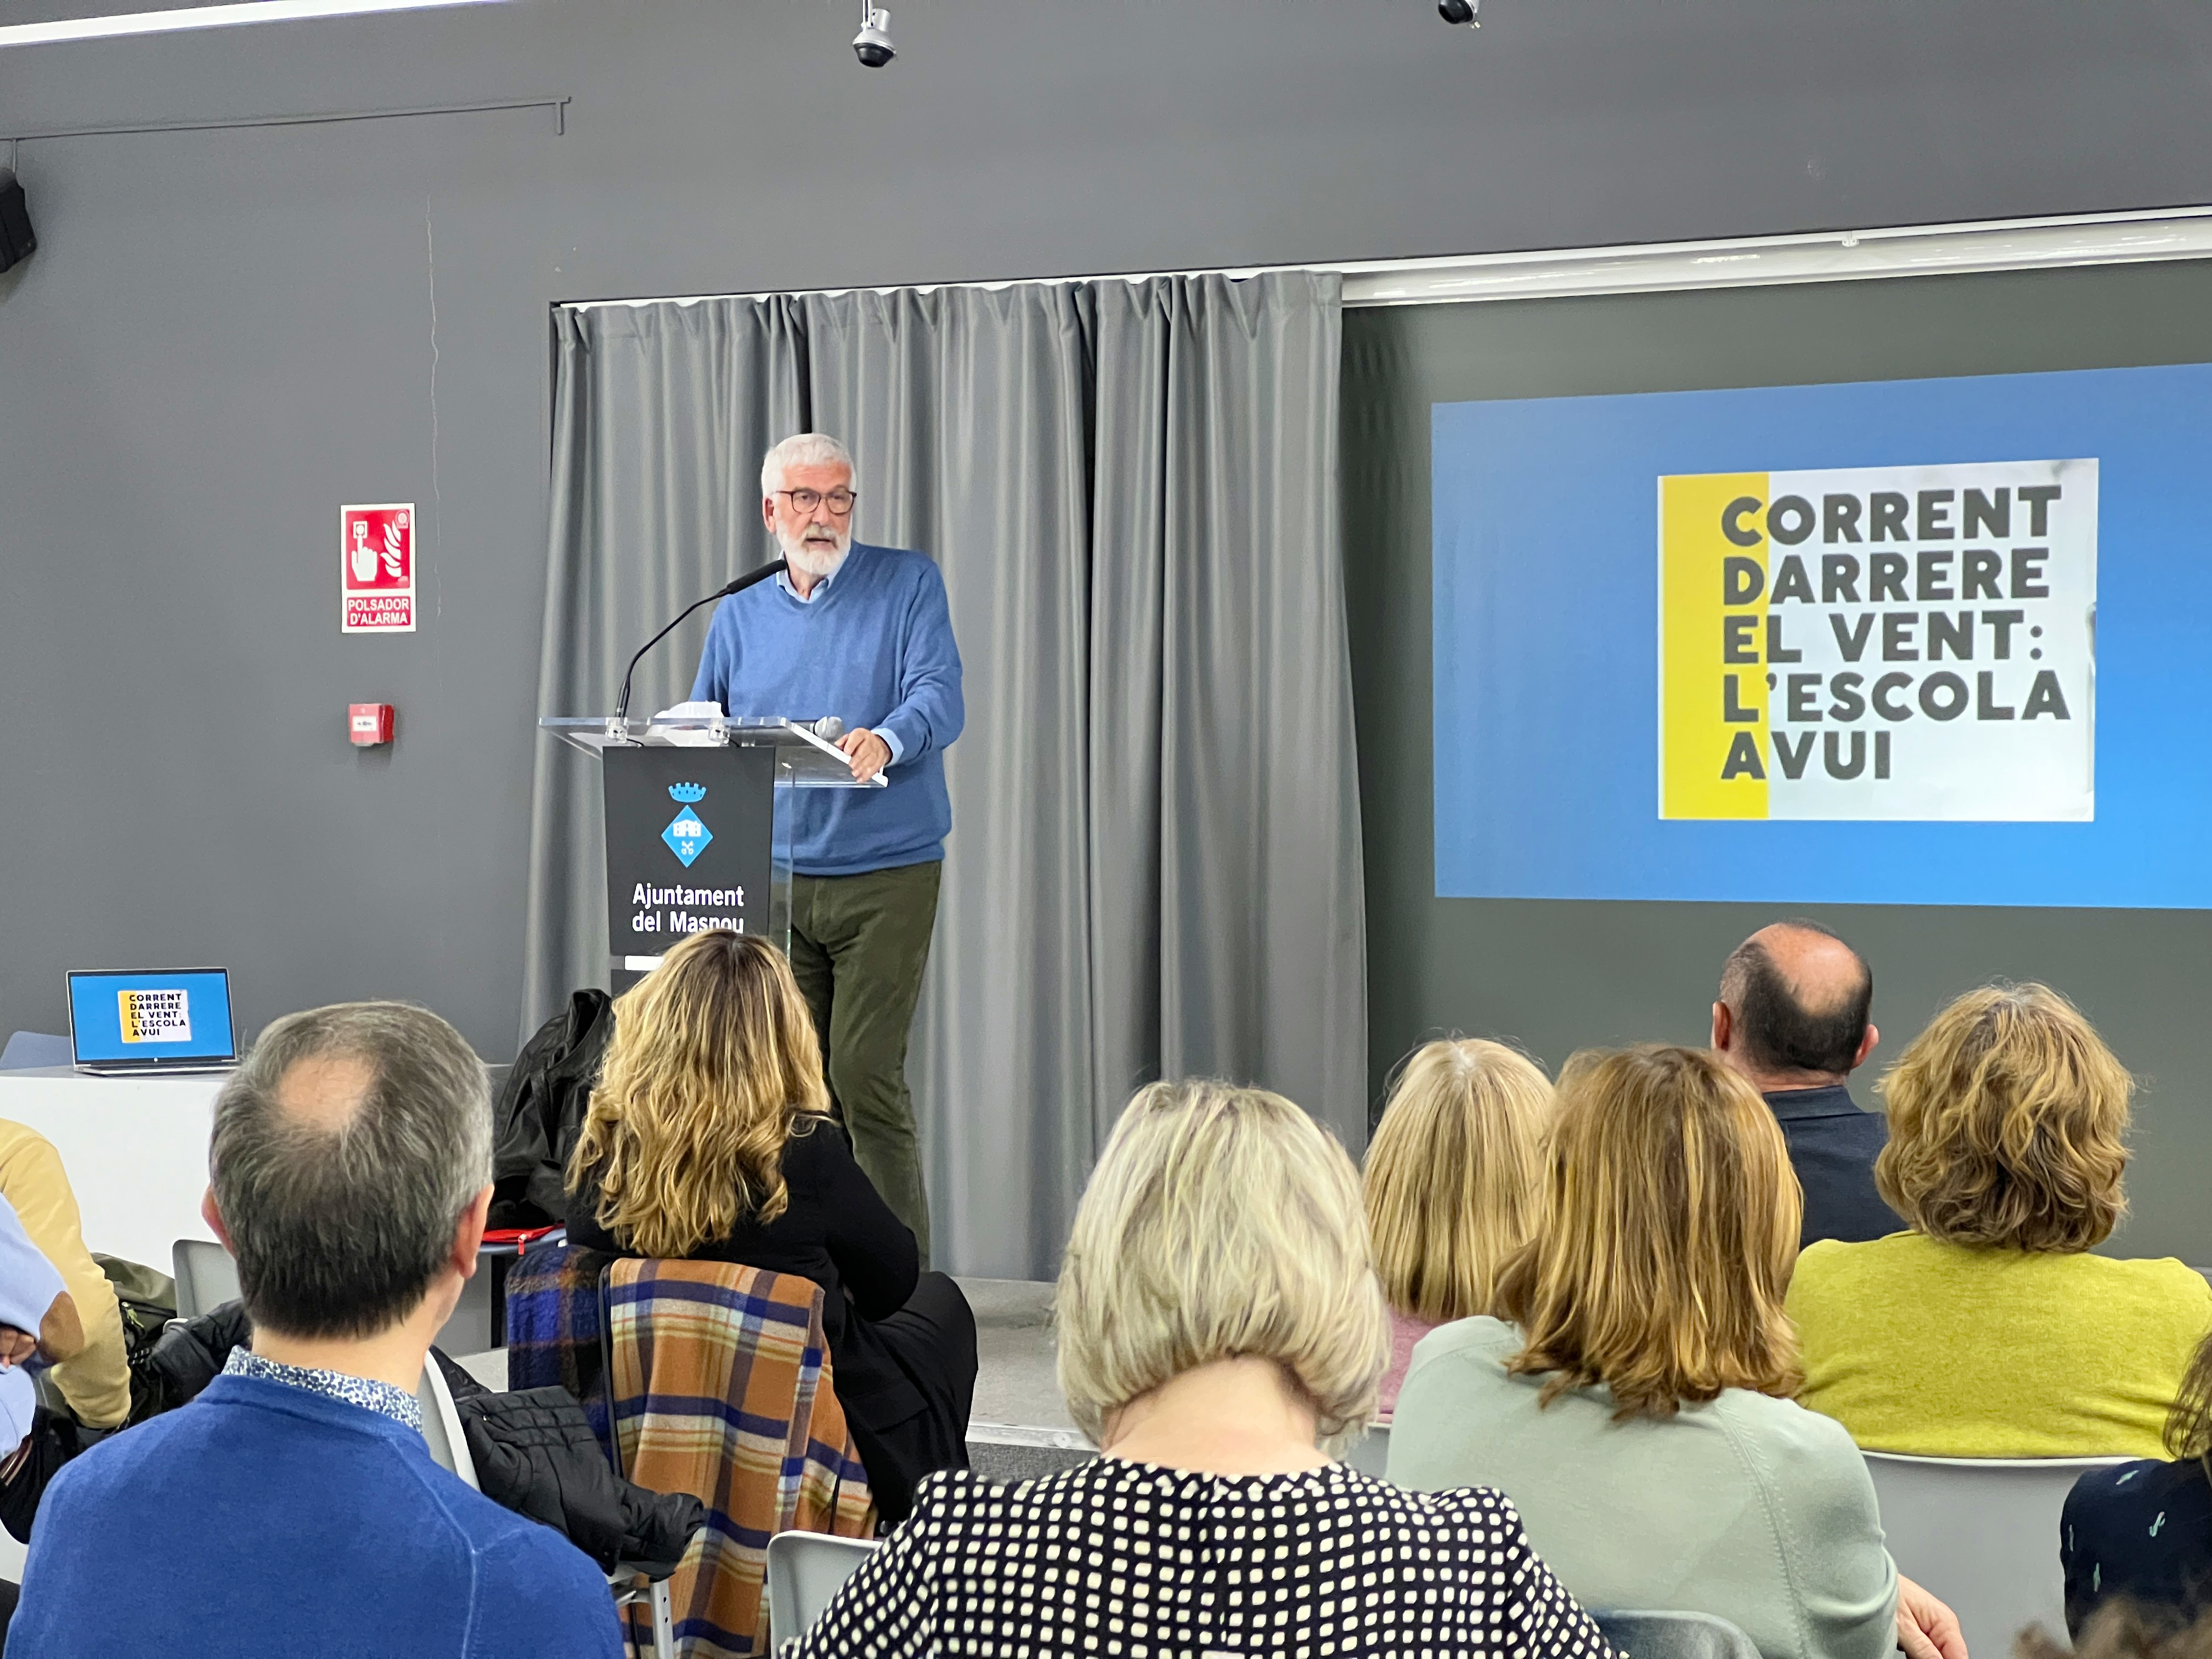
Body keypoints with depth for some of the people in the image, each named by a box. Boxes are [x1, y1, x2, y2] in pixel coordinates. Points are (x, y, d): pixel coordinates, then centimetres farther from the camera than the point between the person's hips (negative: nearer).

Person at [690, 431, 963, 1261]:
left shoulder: (909, 584, 3)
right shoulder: (739, 614, 15)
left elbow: (939, 696, -11)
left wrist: (886, 740, -32)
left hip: (885, 874, -4)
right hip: (773, 881, 4)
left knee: (865, 1075, -11)